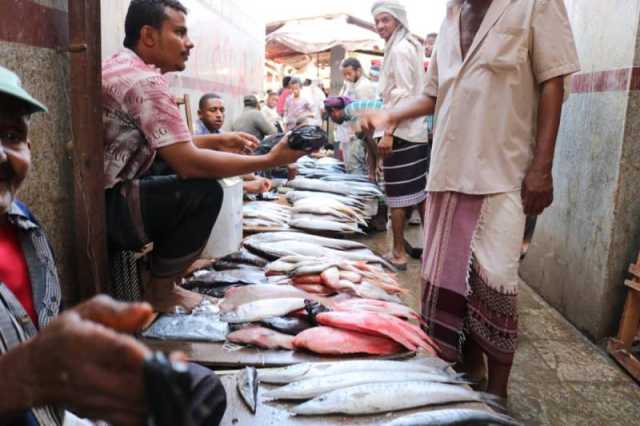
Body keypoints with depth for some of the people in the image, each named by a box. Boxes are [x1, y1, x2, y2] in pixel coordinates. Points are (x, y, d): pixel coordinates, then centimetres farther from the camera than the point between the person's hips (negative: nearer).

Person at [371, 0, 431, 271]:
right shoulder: (409, 46, 19)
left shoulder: (399, 49, -10)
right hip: (416, 131, 9)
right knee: (420, 193, 11)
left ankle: (399, 254, 5)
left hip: (401, 132, -9)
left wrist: (388, 132, -21)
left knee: (397, 196, -3)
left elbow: (403, 94, -18)